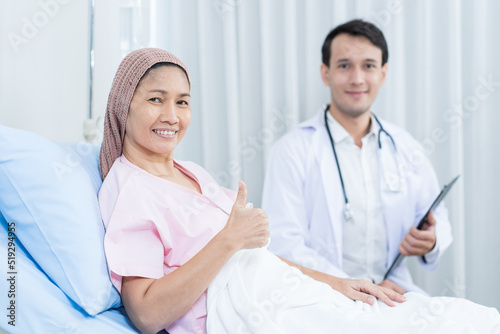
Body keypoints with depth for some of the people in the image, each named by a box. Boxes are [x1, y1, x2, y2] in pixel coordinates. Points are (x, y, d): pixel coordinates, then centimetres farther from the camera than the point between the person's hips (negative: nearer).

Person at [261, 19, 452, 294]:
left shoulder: (405, 147, 12)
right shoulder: (291, 150, -3)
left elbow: (437, 217, 19)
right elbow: (284, 246, -11)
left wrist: (432, 240, -6)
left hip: (393, 290, 4)